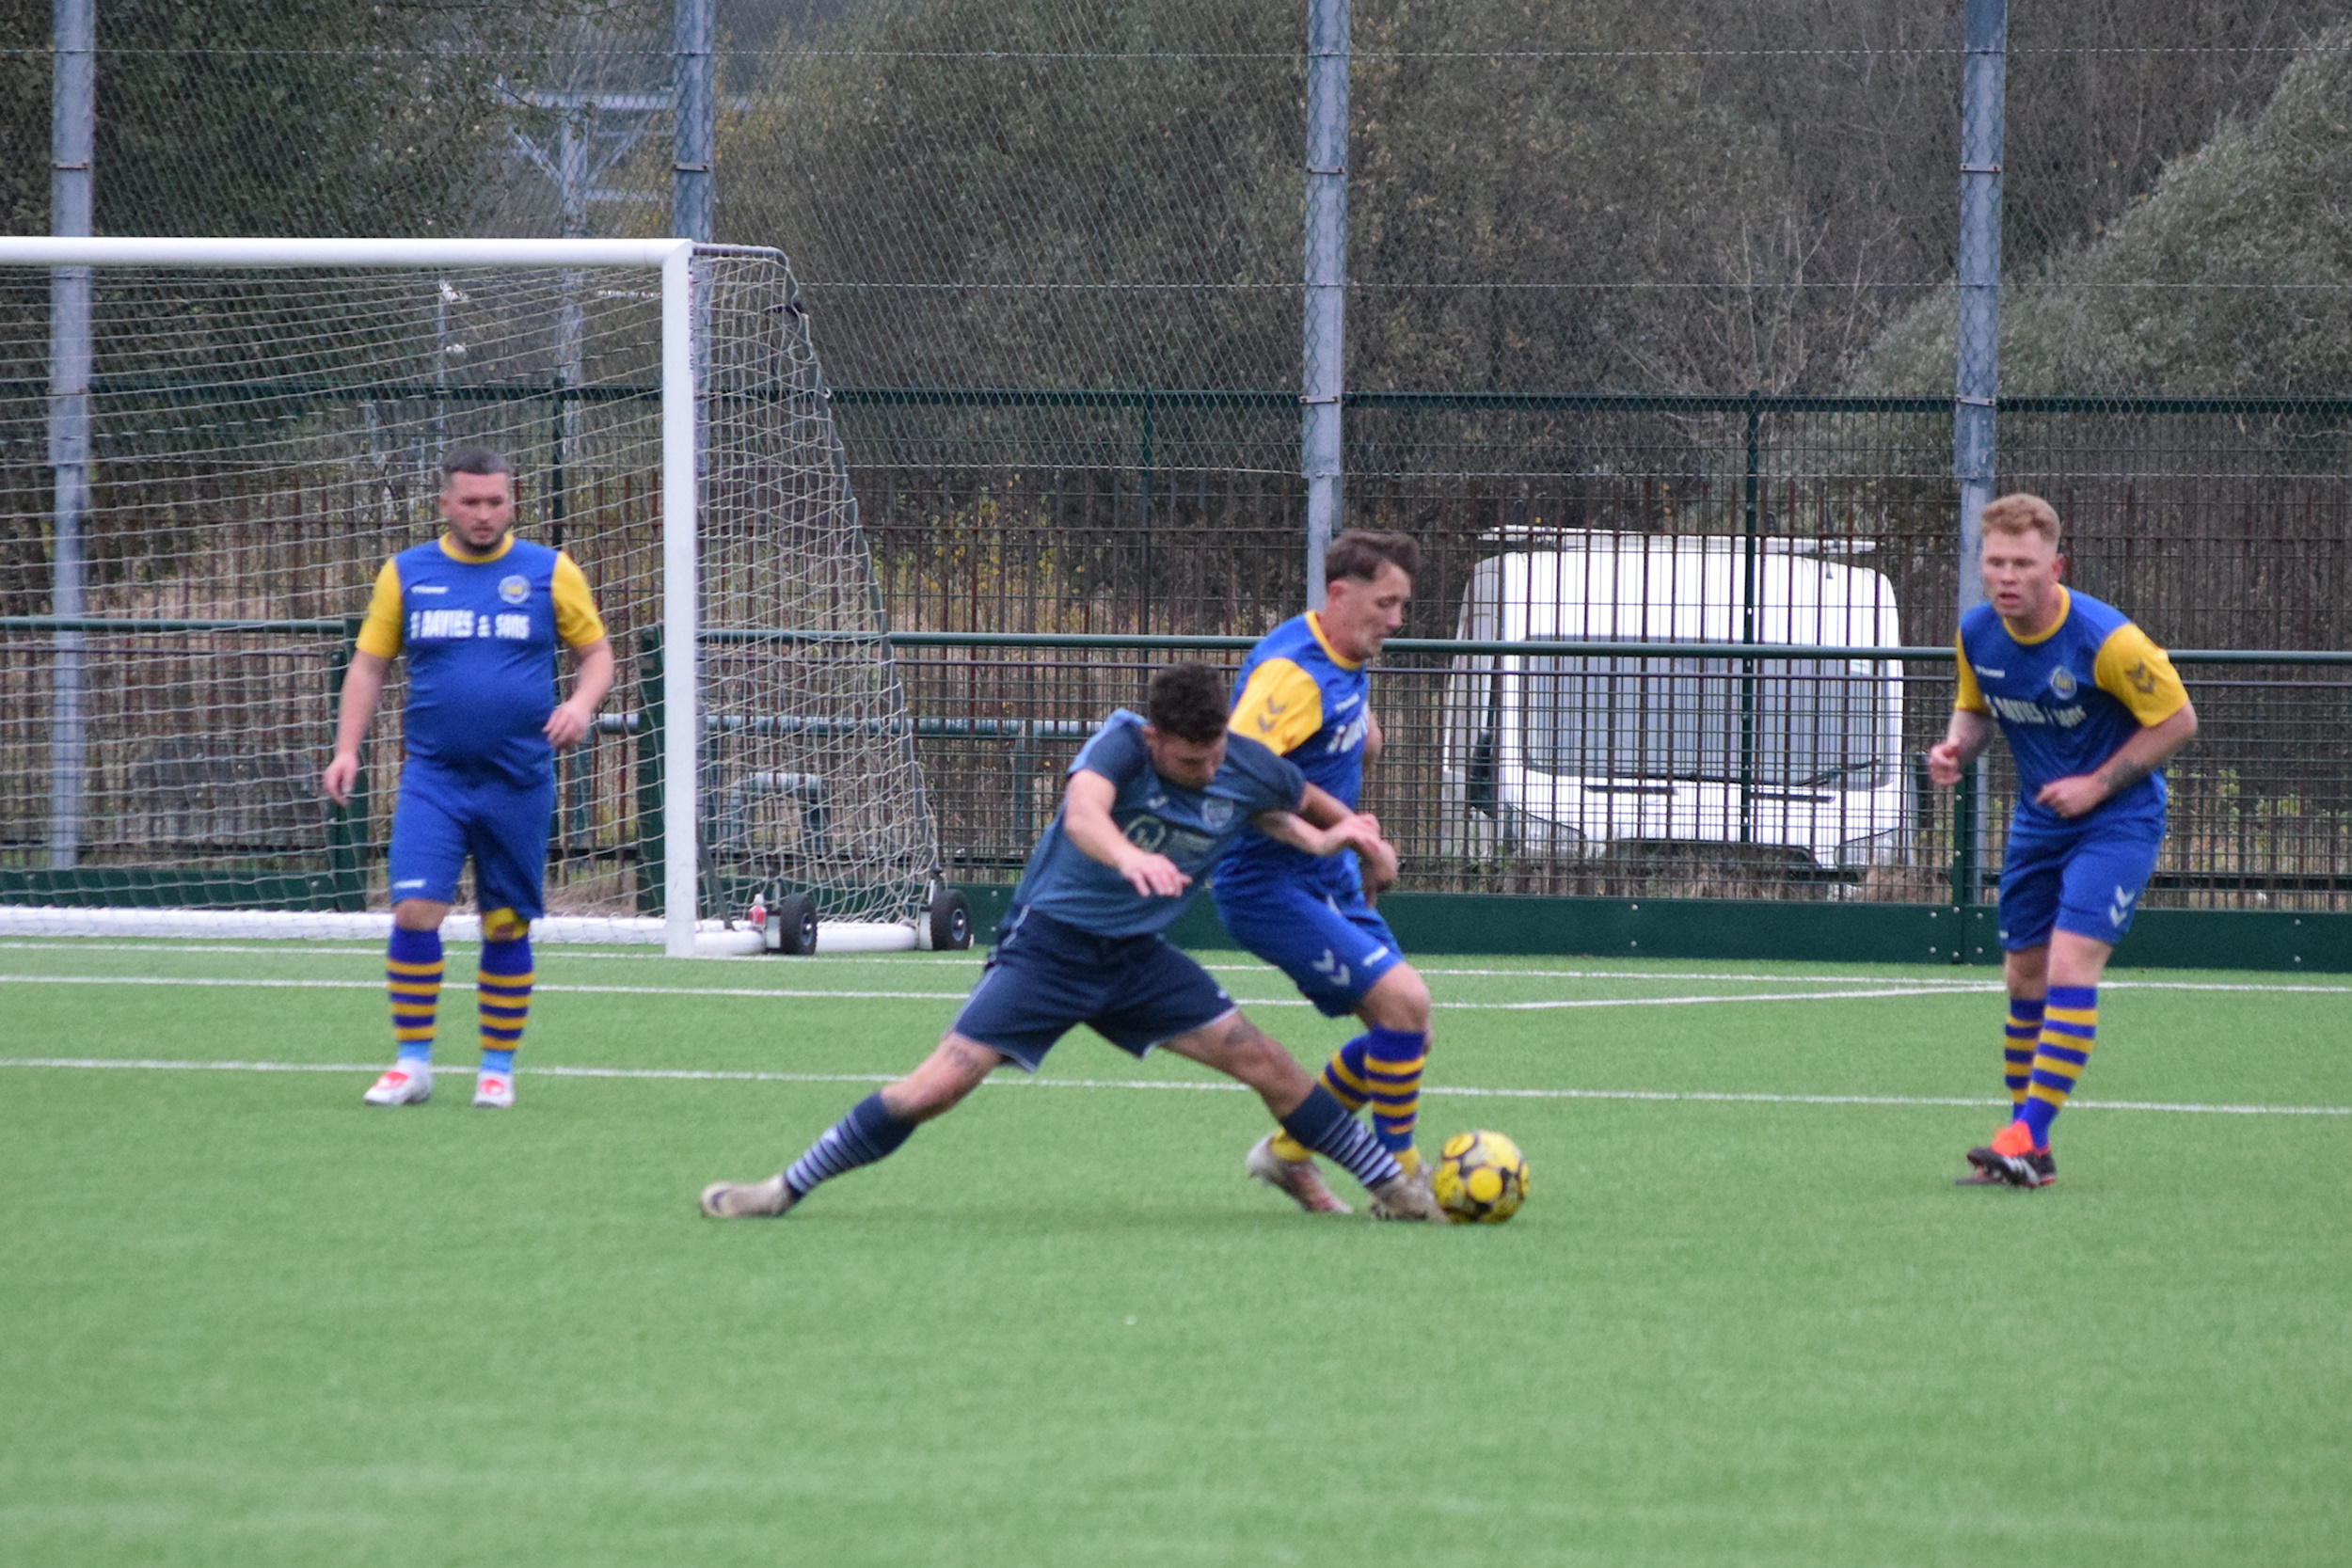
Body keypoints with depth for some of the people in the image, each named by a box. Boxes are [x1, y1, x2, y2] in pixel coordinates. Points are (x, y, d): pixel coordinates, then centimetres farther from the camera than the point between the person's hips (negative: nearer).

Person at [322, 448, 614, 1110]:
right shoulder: (405, 574, 6)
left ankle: (498, 1066, 16)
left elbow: (597, 651, 9)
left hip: (518, 783, 0)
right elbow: (369, 663, 10)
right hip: (433, 777, 0)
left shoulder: (549, 572, 3)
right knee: (415, 909, -14)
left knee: (507, 926, 4)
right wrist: (347, 749, 0)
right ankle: (412, 1062, -5)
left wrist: (582, 702, -12)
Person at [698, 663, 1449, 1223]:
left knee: (1268, 1066, -2)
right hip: (1050, 941, -4)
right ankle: (784, 1190, -2)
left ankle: (1392, 1186, 14)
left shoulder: (1248, 771, -9)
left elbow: (1292, 800, 18)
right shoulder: (1122, 743, -24)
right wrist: (1129, 857, -66)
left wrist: (1326, 836, -1)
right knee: (939, 1083, -13)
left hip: (1140, 958, 4)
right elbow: (1082, 813, -46)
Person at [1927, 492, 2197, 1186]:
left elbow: (2177, 719, -13)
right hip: (2037, 821, 6)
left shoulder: (2106, 640, -23)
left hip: (2116, 820, -6)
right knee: (2025, 976, 7)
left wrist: (2097, 784, -17)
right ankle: (2029, 1150, 16)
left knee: (2070, 965, -19)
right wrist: (1957, 749, -9)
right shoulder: (1977, 634, -6)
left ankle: (2026, 1137, -21)